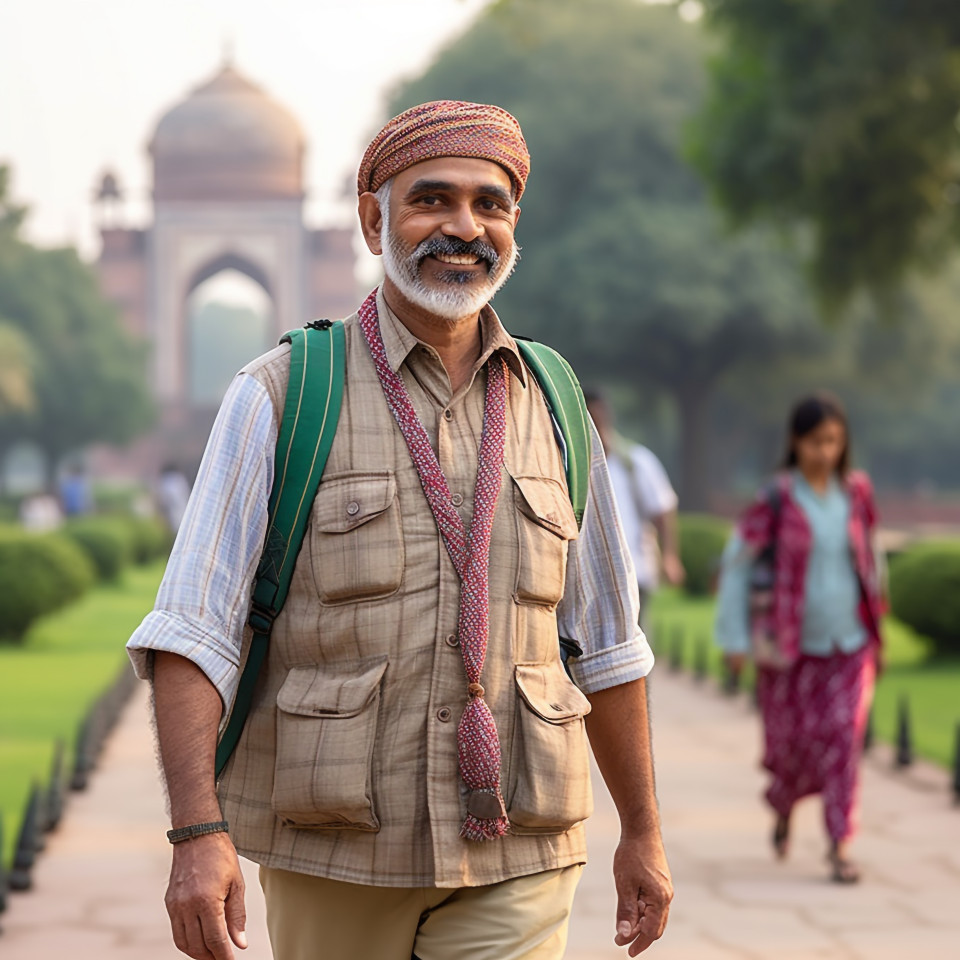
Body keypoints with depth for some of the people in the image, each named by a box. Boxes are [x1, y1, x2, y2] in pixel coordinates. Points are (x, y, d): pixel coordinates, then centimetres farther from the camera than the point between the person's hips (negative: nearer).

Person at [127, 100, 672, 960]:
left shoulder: (552, 406, 7)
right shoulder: (280, 396, -4)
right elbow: (192, 632, -10)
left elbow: (604, 640, 15)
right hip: (333, 849, -1)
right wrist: (198, 833, -22)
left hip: (510, 861, 2)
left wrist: (643, 831, 17)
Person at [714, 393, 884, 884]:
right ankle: (783, 804, 39)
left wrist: (873, 613, 19)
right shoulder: (775, 500, -9)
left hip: (849, 641, 2)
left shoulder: (856, 492, 1)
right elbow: (736, 562, -6)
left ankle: (841, 846, -6)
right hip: (791, 646, -2)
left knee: (843, 736, -10)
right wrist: (734, 636, -8)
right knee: (791, 741, 6)